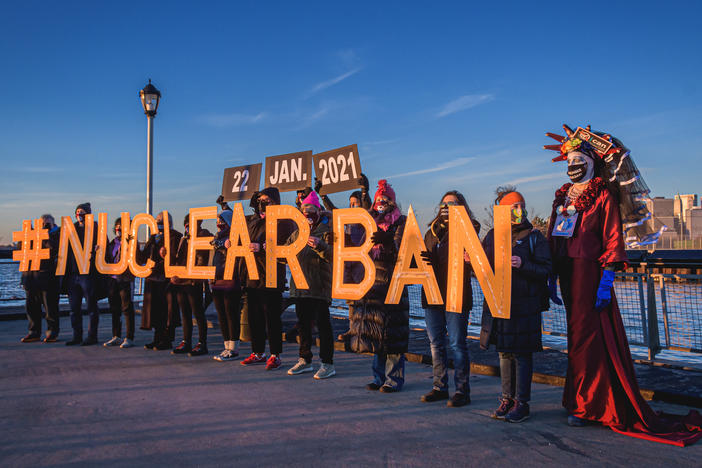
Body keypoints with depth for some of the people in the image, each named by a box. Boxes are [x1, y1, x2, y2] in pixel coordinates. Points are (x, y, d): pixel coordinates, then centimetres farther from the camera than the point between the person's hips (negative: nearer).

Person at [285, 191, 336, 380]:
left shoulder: (327, 230, -3)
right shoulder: (297, 232, 17)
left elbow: (334, 255, -15)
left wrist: (319, 246, -30)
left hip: (319, 286, -6)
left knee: (323, 324, -4)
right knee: (303, 323, 13)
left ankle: (327, 364, 4)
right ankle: (305, 360, 25)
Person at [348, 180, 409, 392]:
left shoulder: (401, 222, -1)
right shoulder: (373, 221, 16)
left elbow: (399, 250, -15)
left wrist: (386, 241, -32)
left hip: (392, 282, -6)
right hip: (373, 282, 6)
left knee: (391, 332, -3)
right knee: (375, 332, 8)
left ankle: (394, 378, 7)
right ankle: (379, 376, 18)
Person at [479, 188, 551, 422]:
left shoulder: (534, 237, -1)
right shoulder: (492, 235, 10)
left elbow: (546, 269, -7)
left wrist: (523, 265, -22)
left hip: (524, 305, -4)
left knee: (522, 354, 0)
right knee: (504, 353, 11)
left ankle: (522, 403, 10)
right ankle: (507, 399, 22)